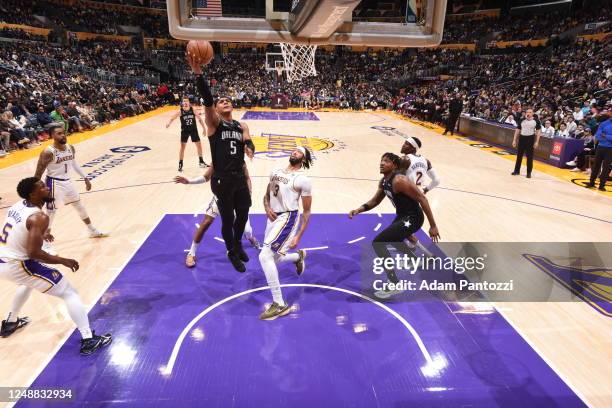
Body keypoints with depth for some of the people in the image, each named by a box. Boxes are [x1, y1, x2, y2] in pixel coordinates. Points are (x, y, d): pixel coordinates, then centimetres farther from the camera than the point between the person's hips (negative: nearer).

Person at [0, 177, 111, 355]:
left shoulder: (18, 205, 4)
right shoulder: (39, 217, -22)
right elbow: (34, 253, -26)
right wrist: (62, 261, -16)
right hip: (17, 265, -9)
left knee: (28, 282, 41)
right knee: (69, 293, -4)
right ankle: (89, 340, -6)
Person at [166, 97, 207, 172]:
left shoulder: (192, 109, -6)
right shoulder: (180, 111, -11)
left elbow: (199, 118, 1)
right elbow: (173, 118, -15)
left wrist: (204, 128, 1)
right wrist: (169, 123, -35)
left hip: (193, 130, 2)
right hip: (185, 130, -2)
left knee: (199, 145, 9)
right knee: (182, 147, -1)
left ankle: (201, 161, 26)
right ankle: (180, 164, 7)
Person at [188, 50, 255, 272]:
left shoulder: (242, 126, 9)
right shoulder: (214, 123, -6)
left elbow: (249, 143, -5)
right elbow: (206, 99, -21)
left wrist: (249, 147, -29)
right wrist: (198, 74, -34)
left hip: (240, 177, 4)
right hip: (222, 180, -4)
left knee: (243, 214, 16)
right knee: (228, 219, 7)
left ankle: (238, 244, 44)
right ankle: (232, 253, 31)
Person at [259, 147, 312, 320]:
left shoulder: (303, 180, -8)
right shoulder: (275, 172, 12)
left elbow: (307, 212, -6)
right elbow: (267, 196, 20)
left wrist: (298, 236, -12)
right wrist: (267, 208, -3)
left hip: (287, 219, -8)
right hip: (273, 218, 8)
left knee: (265, 256, -20)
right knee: (273, 259, 18)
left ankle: (280, 305, -10)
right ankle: (298, 256, 50)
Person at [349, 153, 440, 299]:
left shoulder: (399, 181, -26)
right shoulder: (383, 182, 2)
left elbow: (422, 198, -26)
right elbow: (375, 201, 14)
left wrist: (433, 226, -26)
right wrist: (359, 209, -4)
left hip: (412, 218, -10)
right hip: (402, 215, 10)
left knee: (378, 243, -16)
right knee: (392, 239, 35)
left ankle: (394, 285, -6)